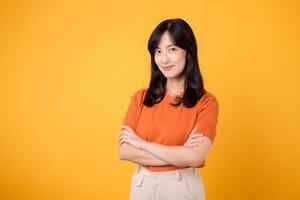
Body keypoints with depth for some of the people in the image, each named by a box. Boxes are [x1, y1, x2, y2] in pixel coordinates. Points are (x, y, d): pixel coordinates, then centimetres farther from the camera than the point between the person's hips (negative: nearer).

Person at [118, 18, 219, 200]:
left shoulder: (206, 102, -10)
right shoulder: (141, 97, -1)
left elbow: (194, 157, -21)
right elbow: (124, 151, -8)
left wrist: (142, 143, -12)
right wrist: (178, 155, -17)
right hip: (142, 185, 3)